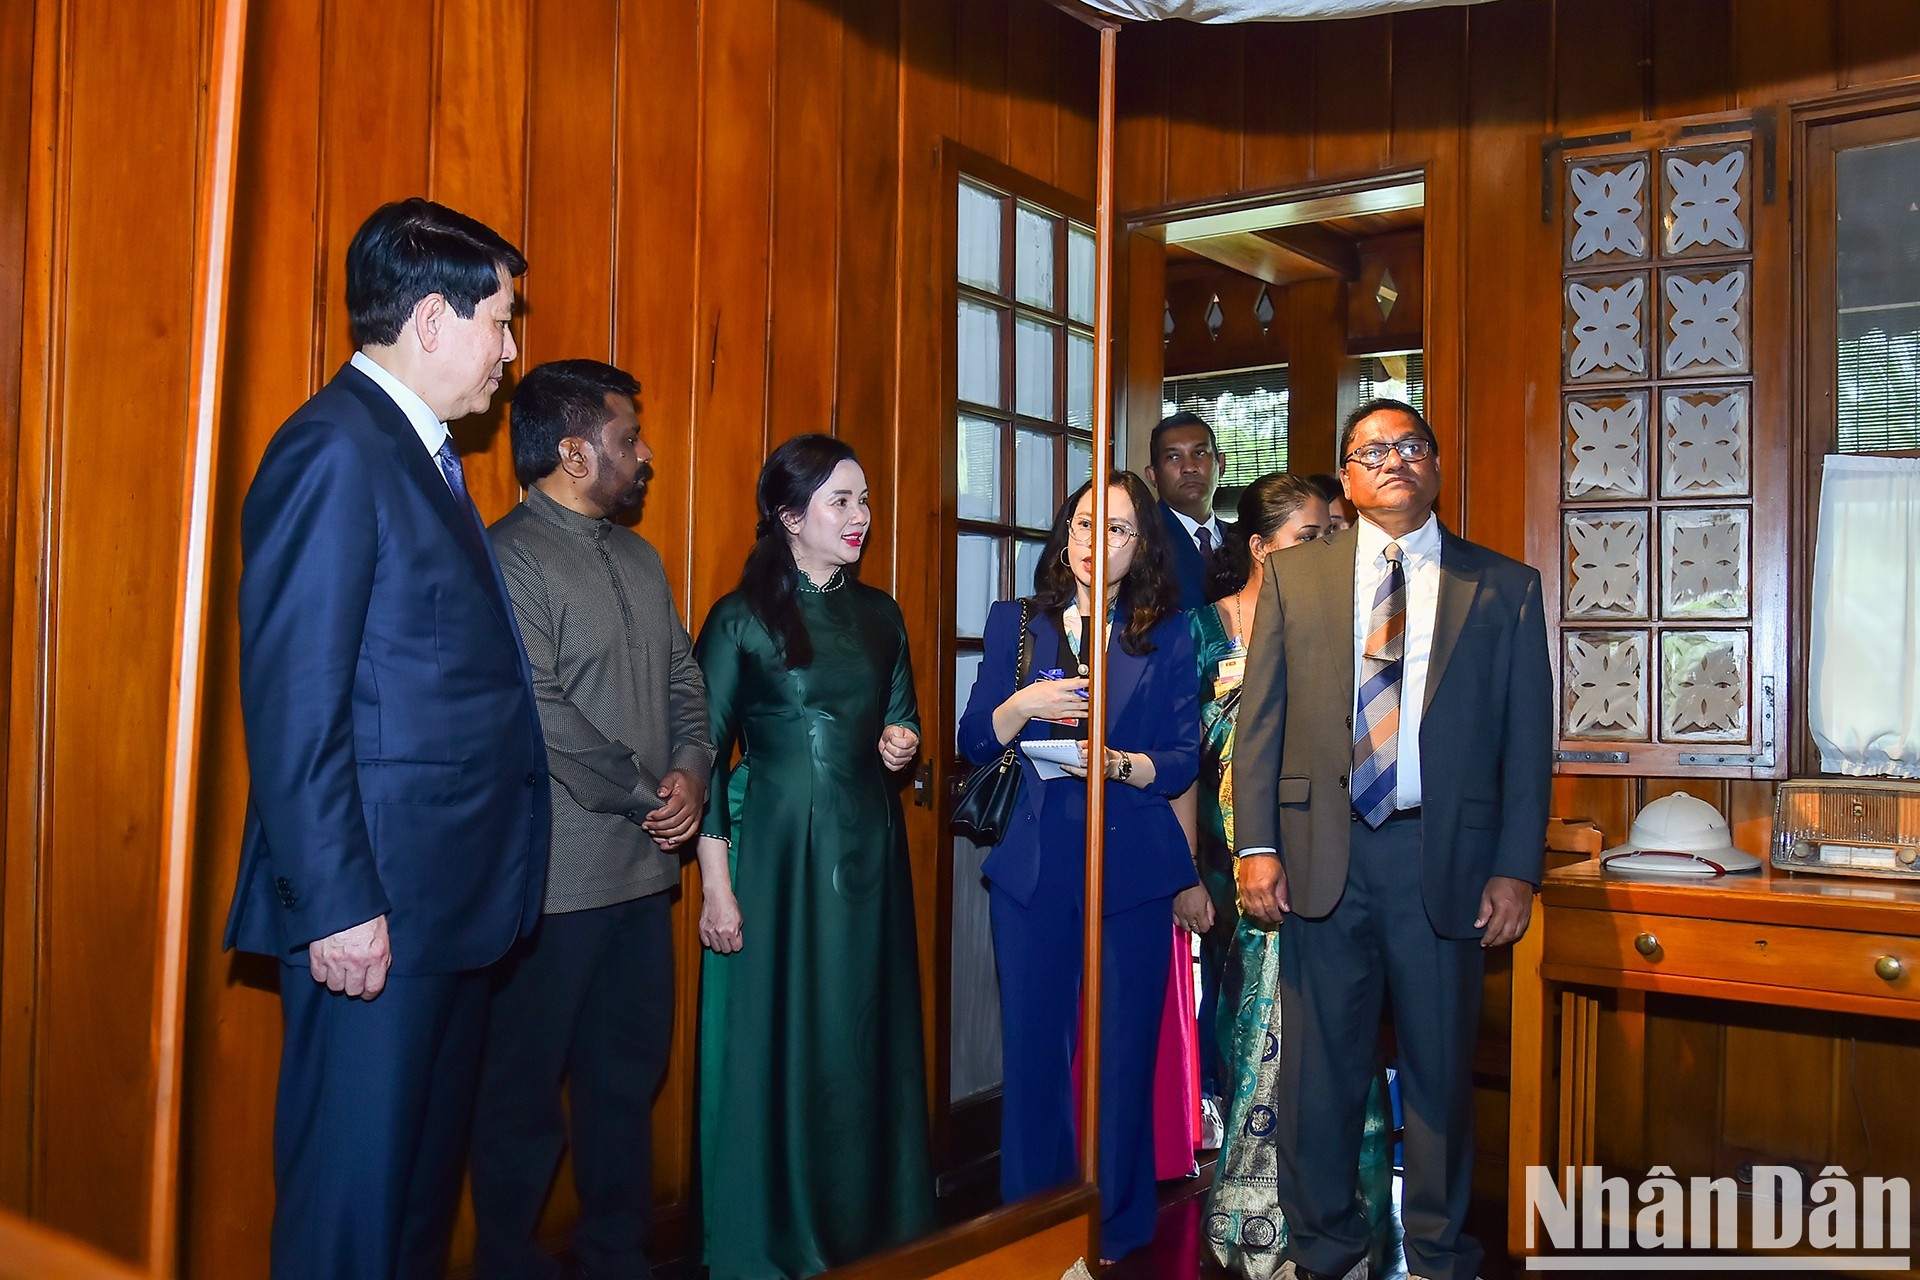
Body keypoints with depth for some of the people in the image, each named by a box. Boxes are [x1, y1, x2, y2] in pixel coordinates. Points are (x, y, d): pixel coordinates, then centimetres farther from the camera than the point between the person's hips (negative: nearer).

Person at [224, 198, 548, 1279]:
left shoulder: (421, 454, 16)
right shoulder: (334, 450, -13)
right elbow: (294, 704, -18)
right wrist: (338, 904, -19)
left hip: (452, 902, 9)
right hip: (378, 906, -9)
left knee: (425, 1182, 19)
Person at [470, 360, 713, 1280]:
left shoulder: (639, 559, 15)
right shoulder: (509, 556, -11)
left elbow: (684, 679, 15)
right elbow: (540, 711, -18)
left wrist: (691, 771, -4)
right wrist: (647, 795, -11)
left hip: (645, 865, 8)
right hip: (554, 880, -8)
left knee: (628, 1075, 16)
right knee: (525, 1090, 6)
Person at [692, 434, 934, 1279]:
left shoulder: (879, 615, 10)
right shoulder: (742, 619, -5)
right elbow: (706, 753, -6)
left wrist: (902, 742, -5)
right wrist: (716, 884, -11)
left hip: (869, 851, 5)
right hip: (777, 852, -4)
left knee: (866, 1037, 10)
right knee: (778, 1042, 1)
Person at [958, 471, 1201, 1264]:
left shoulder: (1168, 636, 8)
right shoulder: (1015, 625, 11)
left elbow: (1184, 760, 2)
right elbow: (974, 744, 7)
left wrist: (1119, 766, -17)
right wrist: (1022, 705, -12)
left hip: (1131, 867, -1)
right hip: (1032, 866, 1)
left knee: (1122, 1052, 2)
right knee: (1032, 1048, 5)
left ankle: (1116, 1230, 19)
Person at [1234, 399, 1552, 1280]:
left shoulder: (1505, 588, 6)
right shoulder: (1294, 575, 7)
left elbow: (1528, 740, 3)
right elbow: (1259, 719, 3)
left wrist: (1516, 870, -3)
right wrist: (1257, 847, -4)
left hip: (1445, 857, 0)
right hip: (1322, 852, 1)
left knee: (1442, 1065, 11)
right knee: (1320, 1065, 9)